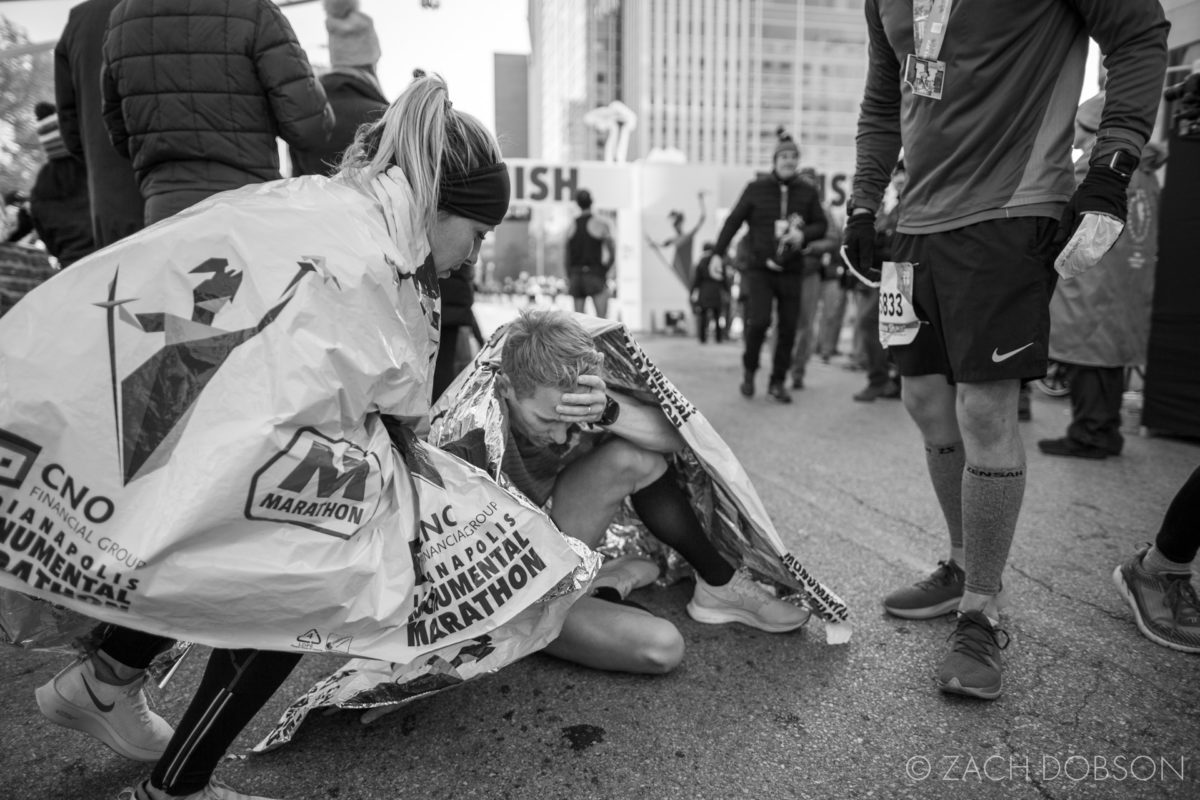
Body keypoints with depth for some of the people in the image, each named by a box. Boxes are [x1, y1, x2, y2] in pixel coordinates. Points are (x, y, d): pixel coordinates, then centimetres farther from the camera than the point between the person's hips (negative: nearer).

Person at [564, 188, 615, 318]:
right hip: (595, 275, -5)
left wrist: (569, 278, 15)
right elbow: (612, 252, -5)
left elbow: (567, 256, 10)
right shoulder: (601, 225, -5)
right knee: (601, 316, -7)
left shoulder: (571, 228, 8)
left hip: (576, 275, 5)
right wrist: (605, 270, 8)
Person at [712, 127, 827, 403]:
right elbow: (733, 221, 2)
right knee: (758, 321, -13)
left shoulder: (807, 192, 5)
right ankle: (749, 370, 13)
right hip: (759, 267, -3)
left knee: (788, 328, 2)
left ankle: (778, 381, 17)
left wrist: (804, 234, -10)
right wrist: (718, 254, -3)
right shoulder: (756, 188, -1)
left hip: (791, 270, 3)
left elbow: (821, 225, 12)